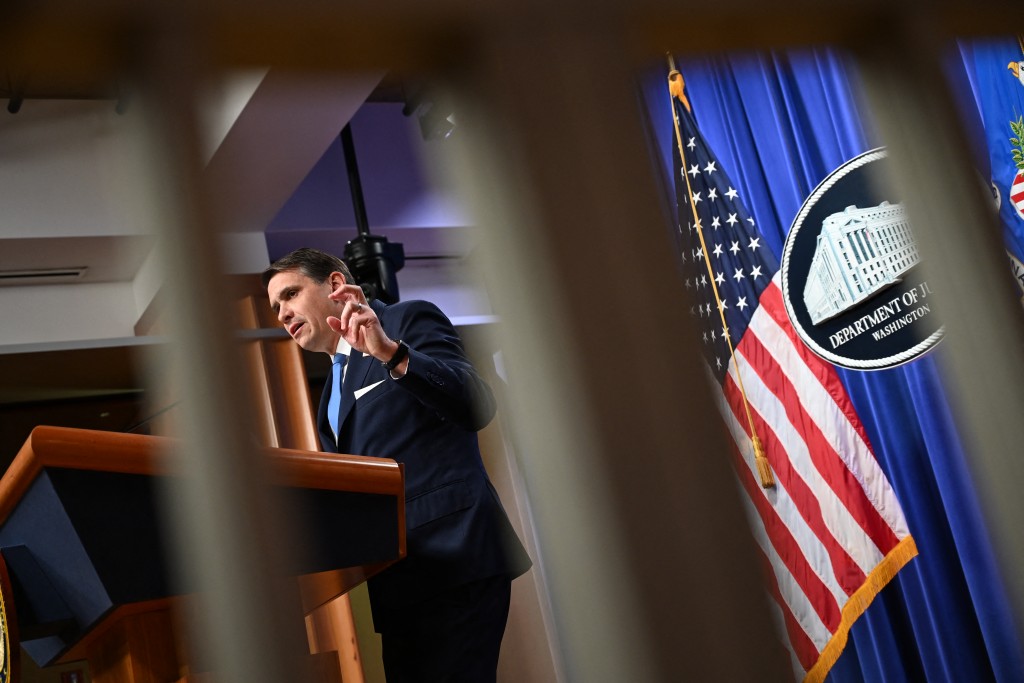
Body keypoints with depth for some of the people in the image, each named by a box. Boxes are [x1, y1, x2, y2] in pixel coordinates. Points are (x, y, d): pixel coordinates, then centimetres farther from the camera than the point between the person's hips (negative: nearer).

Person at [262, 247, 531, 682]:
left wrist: (391, 352, -26)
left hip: (451, 560, -8)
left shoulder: (409, 319, 0)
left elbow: (477, 409, -16)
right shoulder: (333, 387, 23)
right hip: (399, 579, 8)